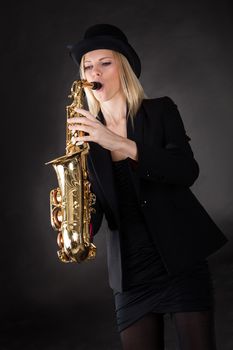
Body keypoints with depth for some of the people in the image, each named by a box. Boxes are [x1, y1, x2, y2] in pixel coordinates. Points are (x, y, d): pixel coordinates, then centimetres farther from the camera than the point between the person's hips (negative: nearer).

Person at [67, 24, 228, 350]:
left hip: (182, 256, -2)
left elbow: (187, 171, -14)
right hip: (130, 269, 3)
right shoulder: (87, 134, 8)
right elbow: (95, 210, 5)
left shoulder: (160, 111, 2)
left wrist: (121, 144, -26)